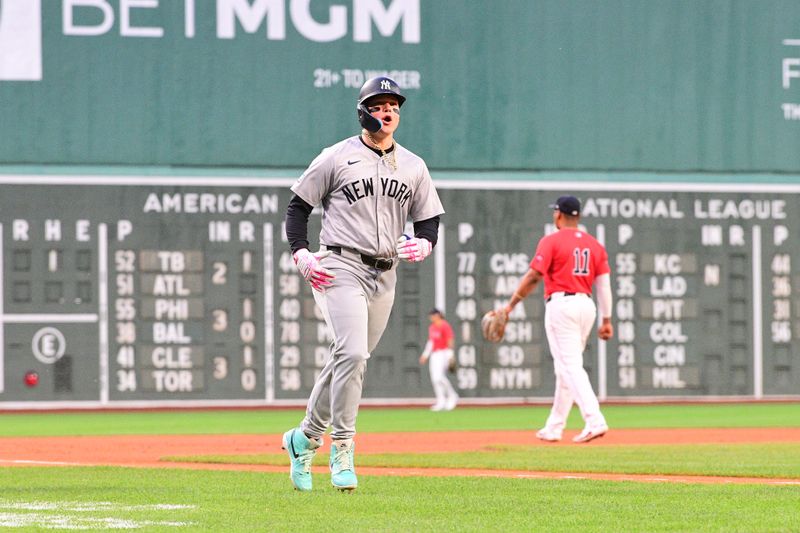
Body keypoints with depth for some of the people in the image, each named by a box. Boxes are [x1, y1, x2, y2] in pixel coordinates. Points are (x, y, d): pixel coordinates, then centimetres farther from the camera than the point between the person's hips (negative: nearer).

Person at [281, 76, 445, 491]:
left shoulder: (414, 167, 12)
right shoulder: (336, 158, 0)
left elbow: (429, 220, 15)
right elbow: (298, 206, 4)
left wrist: (424, 244, -8)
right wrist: (300, 254, -9)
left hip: (385, 275, 5)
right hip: (341, 266, -5)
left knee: (347, 358, 9)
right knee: (352, 353, -21)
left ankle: (305, 438, 27)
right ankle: (342, 449, -16)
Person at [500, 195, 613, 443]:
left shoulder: (551, 241, -6)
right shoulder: (594, 244, 11)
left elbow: (532, 277, -11)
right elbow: (604, 283, 8)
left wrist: (510, 305, -4)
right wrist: (607, 319, 10)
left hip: (561, 304, -7)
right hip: (587, 306, 7)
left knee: (570, 367, -10)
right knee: (566, 367, 15)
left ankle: (594, 421, -25)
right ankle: (554, 428, 20)